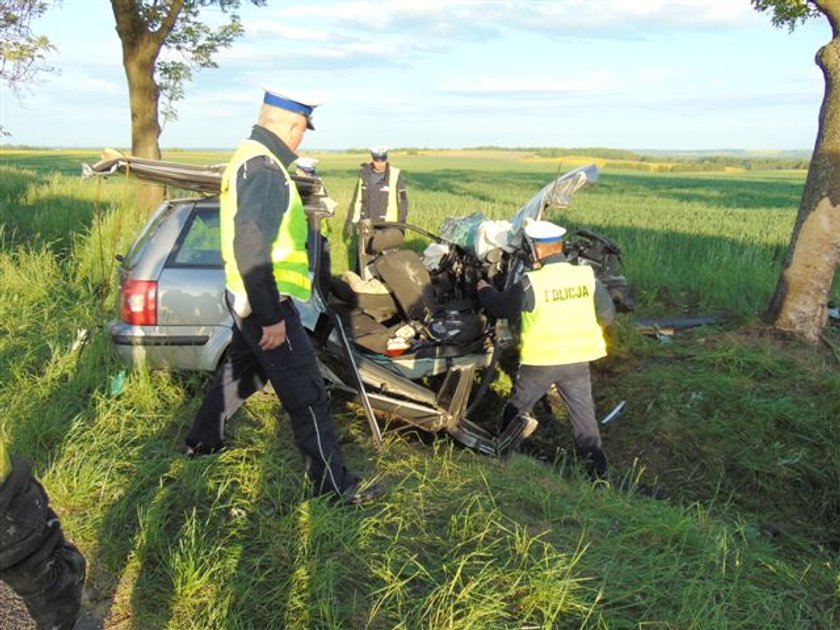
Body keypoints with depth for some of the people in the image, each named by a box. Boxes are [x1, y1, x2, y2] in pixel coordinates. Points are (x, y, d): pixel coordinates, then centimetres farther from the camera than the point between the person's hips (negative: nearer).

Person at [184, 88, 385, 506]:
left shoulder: (248, 156, 12)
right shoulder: (264, 167, -21)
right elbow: (251, 247, -29)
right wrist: (271, 317, -25)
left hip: (246, 298, 10)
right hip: (266, 303, -10)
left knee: (241, 370, 28)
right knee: (308, 397, -3)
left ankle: (202, 440, 46)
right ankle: (334, 484, 6)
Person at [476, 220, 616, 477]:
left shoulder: (532, 283, -16)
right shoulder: (587, 276, -6)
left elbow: (501, 307, -2)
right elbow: (607, 314, 1)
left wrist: (485, 290, 17)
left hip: (540, 360, -3)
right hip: (577, 359, 3)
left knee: (519, 404, 19)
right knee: (583, 410, 15)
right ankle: (594, 455, 14)